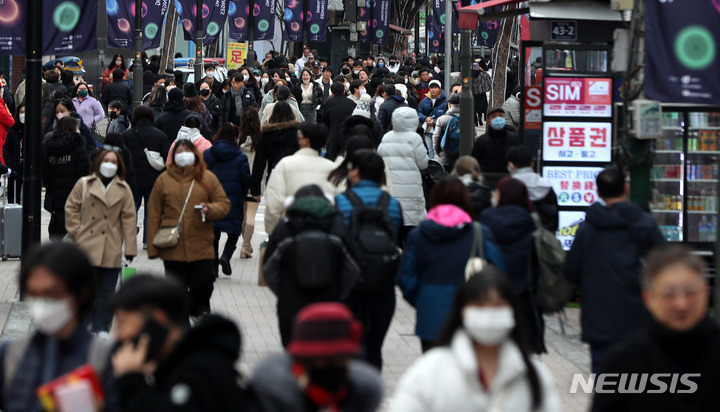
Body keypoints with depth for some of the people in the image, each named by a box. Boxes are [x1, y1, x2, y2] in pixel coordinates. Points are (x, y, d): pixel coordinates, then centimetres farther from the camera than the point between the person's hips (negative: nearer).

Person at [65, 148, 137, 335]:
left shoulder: (123, 189, 7)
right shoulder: (84, 184, 5)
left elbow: (129, 218, 4)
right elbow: (71, 208, 7)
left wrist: (130, 248, 0)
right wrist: (76, 233, -3)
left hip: (111, 250, 1)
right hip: (87, 247, -1)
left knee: (107, 291, 4)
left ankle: (101, 328, 14)